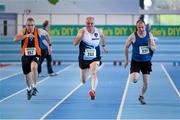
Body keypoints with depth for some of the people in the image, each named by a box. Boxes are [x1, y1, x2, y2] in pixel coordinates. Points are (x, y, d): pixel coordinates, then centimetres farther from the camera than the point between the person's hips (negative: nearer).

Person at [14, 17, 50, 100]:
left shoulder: (39, 31, -7)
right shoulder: (23, 31, -9)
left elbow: (45, 33, 18)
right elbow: (15, 39, -27)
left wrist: (47, 45, 20)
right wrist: (25, 36, -41)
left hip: (36, 55, -2)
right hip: (25, 56, 2)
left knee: (34, 67, -33)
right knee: (27, 75, 13)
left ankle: (34, 87, -23)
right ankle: (29, 89, 41)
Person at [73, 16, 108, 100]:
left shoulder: (99, 31, -5)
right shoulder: (82, 31, -14)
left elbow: (102, 36, 21)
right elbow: (75, 43, -26)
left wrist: (104, 46, 29)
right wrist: (81, 35, -39)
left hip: (94, 58, -1)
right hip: (83, 58, 1)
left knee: (94, 73, -30)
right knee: (83, 81, 17)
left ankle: (93, 91, -42)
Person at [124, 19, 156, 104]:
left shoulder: (149, 35, -3)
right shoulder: (133, 36, -11)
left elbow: (154, 48, 5)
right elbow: (126, 47, 1)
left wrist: (151, 47, -20)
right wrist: (126, 60, 3)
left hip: (146, 61, 3)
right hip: (136, 61, -3)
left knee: (146, 82, 2)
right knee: (134, 79, -20)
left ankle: (141, 96, 29)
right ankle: (132, 74, 18)